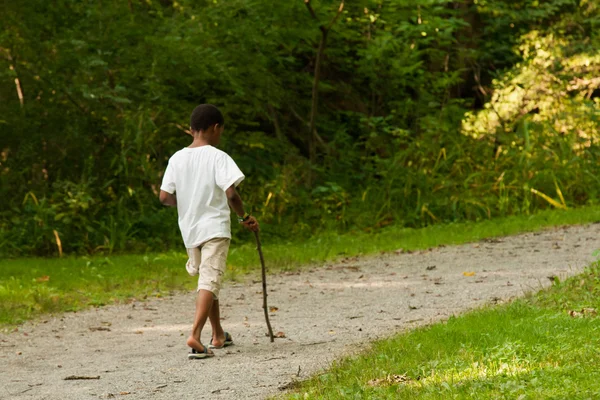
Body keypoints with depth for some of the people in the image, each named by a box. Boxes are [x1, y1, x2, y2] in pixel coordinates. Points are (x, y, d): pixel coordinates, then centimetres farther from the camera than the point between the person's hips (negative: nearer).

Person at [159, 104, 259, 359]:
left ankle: (218, 335, 32)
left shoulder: (177, 159, 3)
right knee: (210, 281, -10)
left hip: (189, 230, 6)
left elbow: (165, 197, 0)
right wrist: (244, 217, -3)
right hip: (215, 228, -6)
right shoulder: (217, 157, -10)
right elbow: (231, 193, -19)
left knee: (206, 279, 21)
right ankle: (195, 334, -29)